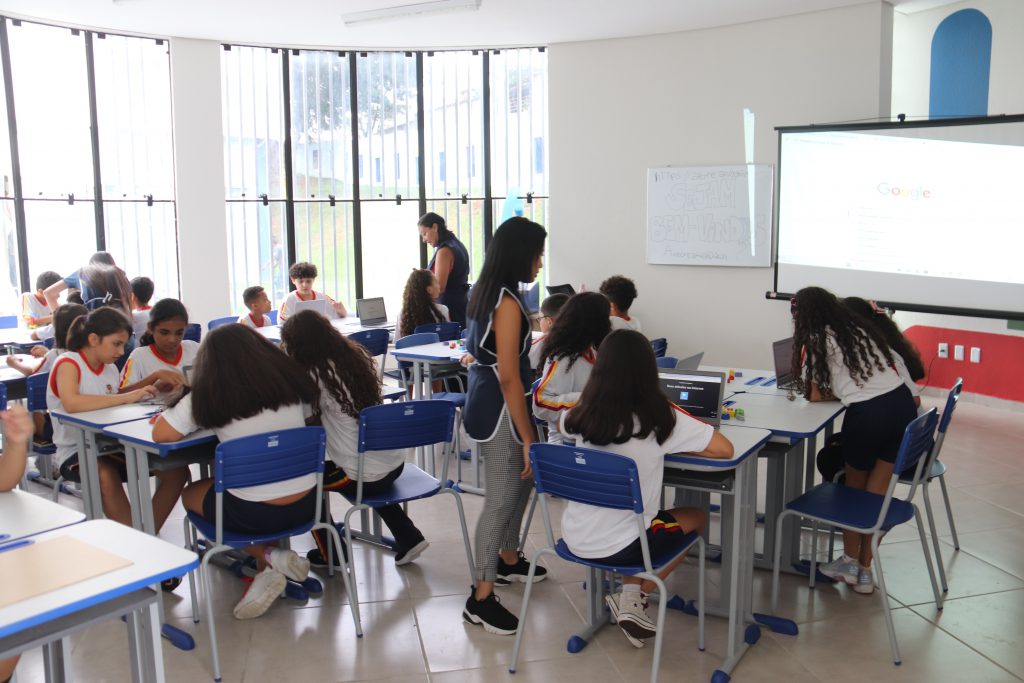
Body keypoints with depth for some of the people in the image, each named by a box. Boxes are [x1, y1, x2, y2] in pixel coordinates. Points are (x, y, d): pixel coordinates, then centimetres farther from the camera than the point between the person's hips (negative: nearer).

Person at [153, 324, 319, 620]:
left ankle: (269, 557, 9)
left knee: (190, 494, 26)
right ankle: (267, 572, 19)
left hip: (255, 514, -4)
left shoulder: (208, 396, -10)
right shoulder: (289, 382, -1)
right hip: (306, 504, 5)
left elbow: (160, 434, -8)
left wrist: (178, 405, 12)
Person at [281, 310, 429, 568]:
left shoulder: (317, 374, -14)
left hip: (366, 475, -7)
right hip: (395, 462, 7)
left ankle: (330, 554, 27)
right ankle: (408, 539, 27)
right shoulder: (355, 355, 6)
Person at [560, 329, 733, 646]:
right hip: (619, 546, -5)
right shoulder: (660, 416, -17)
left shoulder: (582, 414, -5)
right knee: (697, 517, 22)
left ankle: (629, 594, 19)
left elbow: (562, 424, 20)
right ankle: (634, 597, 13)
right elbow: (725, 449, -10)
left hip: (574, 539, 5)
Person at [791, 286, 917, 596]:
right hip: (903, 404, 5)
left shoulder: (816, 341, 3)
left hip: (867, 414, -5)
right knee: (876, 493, 14)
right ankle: (864, 570, 19)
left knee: (854, 488, 19)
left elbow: (815, 395, 6)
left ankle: (850, 561, 28)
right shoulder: (859, 328, 20)